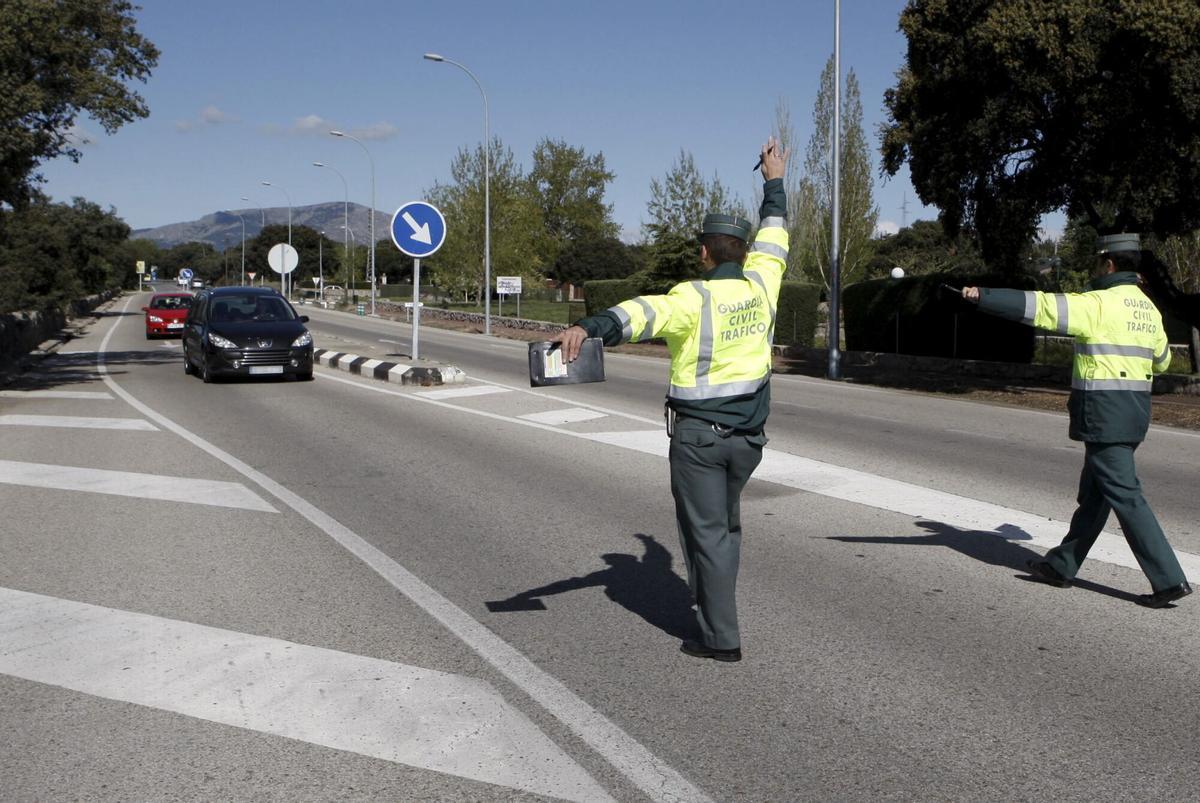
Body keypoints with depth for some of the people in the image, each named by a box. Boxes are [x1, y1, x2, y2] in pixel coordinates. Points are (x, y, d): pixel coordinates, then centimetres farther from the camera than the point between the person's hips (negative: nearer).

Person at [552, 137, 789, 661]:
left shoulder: (694, 298, -17)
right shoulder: (761, 286, 1)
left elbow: (644, 313, -36)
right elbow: (773, 237, 19)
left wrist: (588, 328, -52)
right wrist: (775, 181, 35)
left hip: (698, 434, -6)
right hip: (749, 435, 6)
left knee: (707, 531, 2)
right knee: (726, 525, 21)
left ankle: (721, 637, 6)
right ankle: (712, 606, 33)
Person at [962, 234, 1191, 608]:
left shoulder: (1099, 304, -14)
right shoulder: (1148, 308, 12)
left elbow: (1038, 306, -18)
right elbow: (1162, 360, 25)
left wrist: (983, 296, -15)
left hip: (1104, 414, -9)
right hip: (1134, 412, 9)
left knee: (1124, 495, -6)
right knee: (1093, 493, 15)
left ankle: (1169, 579, -5)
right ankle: (1061, 565, 26)